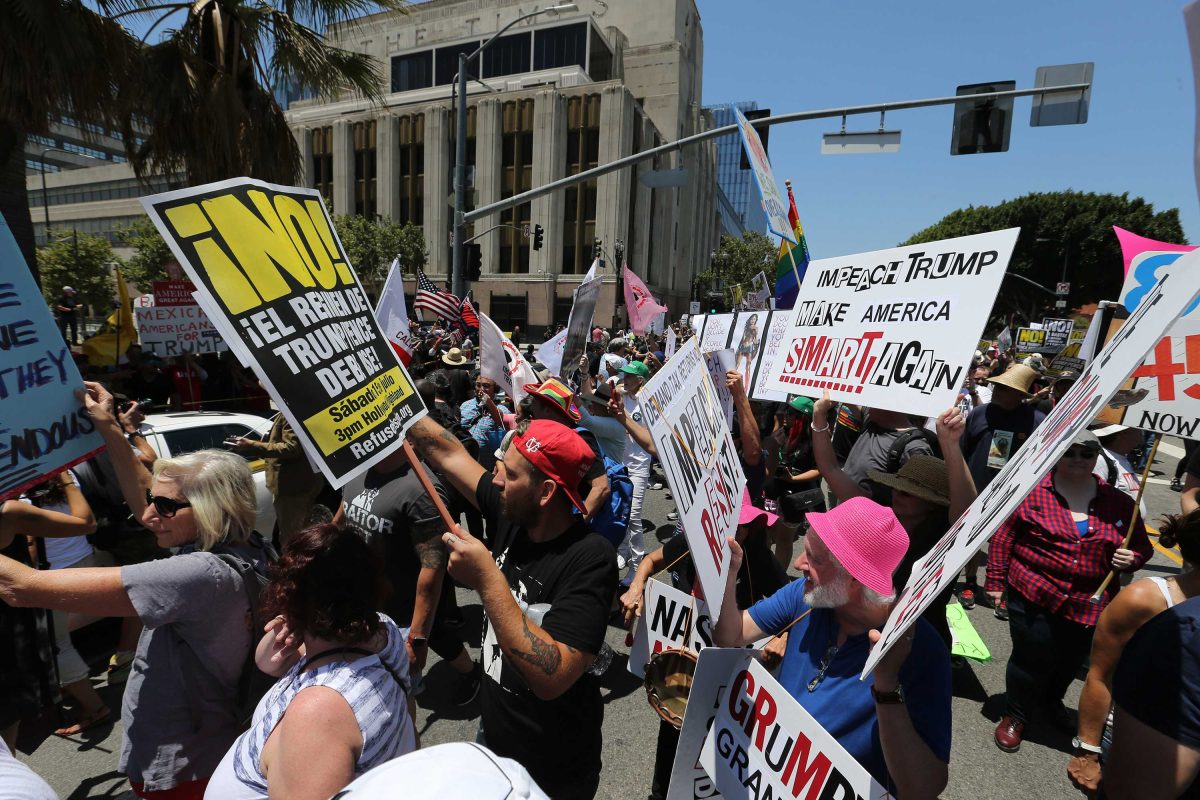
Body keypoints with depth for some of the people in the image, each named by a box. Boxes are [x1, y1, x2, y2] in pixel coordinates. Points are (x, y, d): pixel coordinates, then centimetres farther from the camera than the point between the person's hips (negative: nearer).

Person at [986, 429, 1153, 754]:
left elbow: (1142, 547, 14)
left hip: (1090, 606, 4)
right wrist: (995, 581, -4)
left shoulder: (1120, 504, 2)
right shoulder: (1031, 492, -9)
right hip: (1034, 598, -4)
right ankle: (1016, 716, 28)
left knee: (1070, 662, 21)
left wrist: (1131, 559, -10)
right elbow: (1003, 537, -5)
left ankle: (1051, 701, 50)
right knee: (1032, 660, 5)